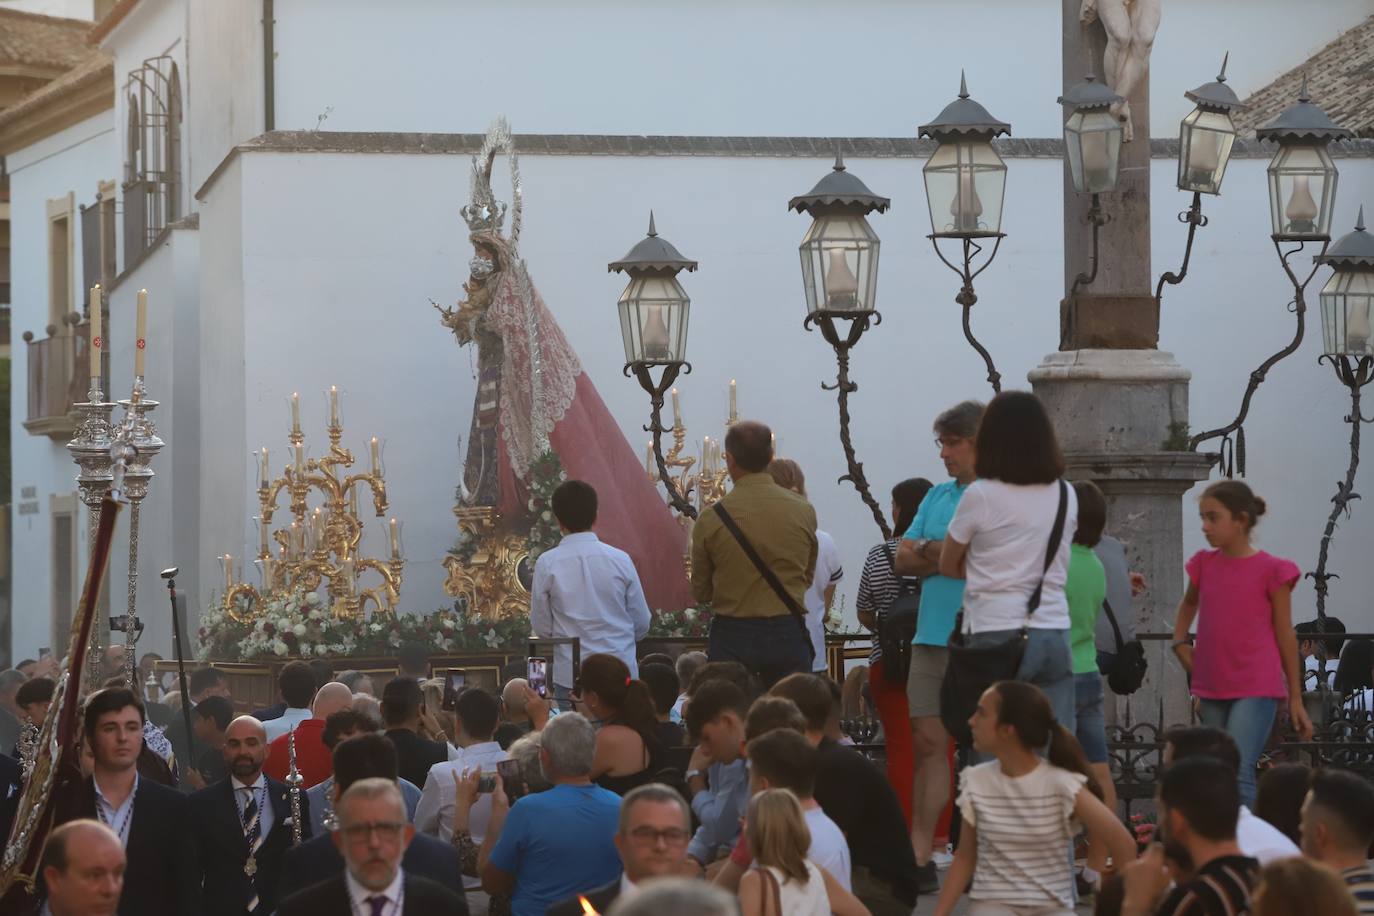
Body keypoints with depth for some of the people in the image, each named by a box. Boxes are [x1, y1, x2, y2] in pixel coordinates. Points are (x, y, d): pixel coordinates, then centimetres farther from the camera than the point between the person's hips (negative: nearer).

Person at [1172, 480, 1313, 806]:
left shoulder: (1271, 570, -6)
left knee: (1238, 774, -18)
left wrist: (1295, 699, 3)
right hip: (1212, 690, 5)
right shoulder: (1204, 564, 7)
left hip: (1256, 689, -5)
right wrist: (1180, 642, 12)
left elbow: (1285, 636, 0)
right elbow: (1188, 603, 29)